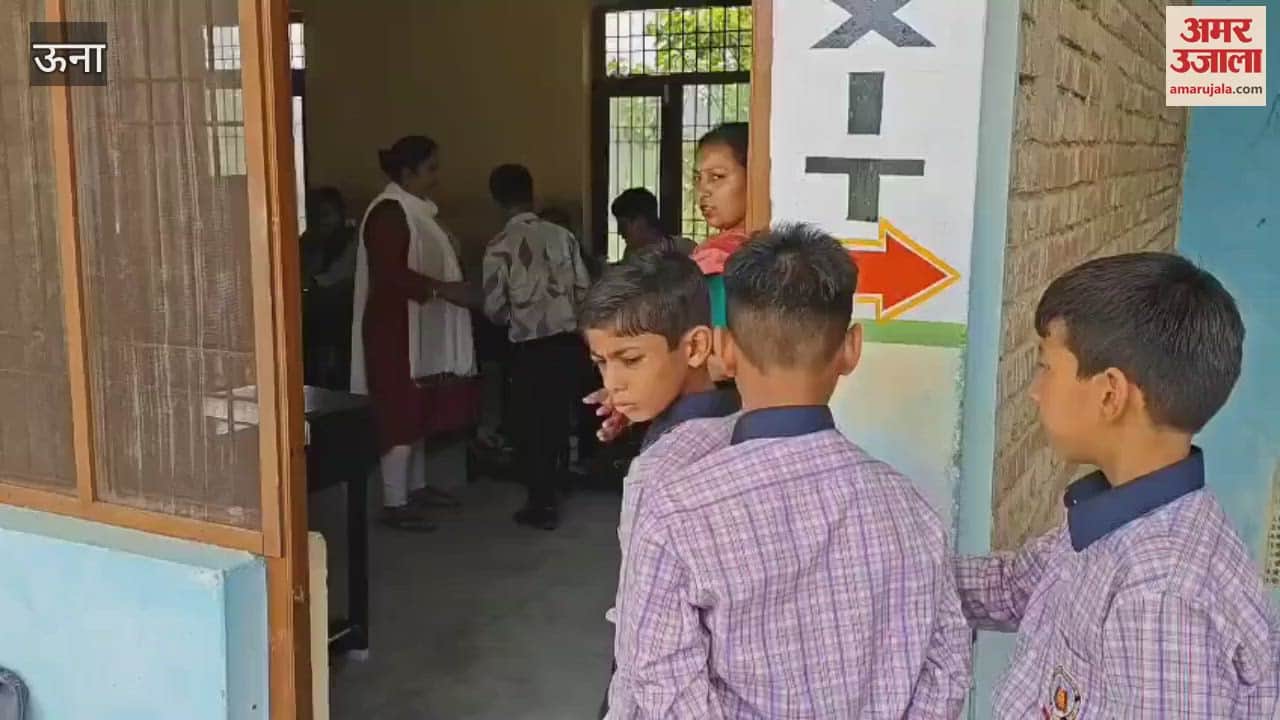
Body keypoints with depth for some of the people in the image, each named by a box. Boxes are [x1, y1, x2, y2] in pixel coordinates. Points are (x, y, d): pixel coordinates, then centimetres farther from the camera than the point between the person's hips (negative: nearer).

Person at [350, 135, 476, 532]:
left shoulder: (416, 209, 14)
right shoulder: (389, 212, -17)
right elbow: (389, 273, -25)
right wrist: (442, 289, -25)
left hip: (419, 326, 10)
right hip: (396, 328, -10)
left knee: (417, 410, 15)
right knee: (399, 412, -6)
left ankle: (416, 487, 26)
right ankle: (394, 503, -1)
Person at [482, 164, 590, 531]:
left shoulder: (499, 246, -9)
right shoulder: (562, 235, 0)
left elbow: (493, 308, -7)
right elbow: (584, 289, 2)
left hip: (529, 345, -4)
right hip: (567, 338, 4)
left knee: (529, 422, 9)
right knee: (556, 416, 17)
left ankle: (542, 504, 13)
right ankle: (549, 494, 30)